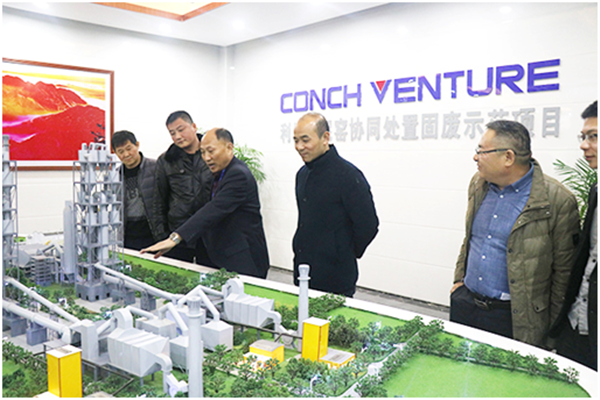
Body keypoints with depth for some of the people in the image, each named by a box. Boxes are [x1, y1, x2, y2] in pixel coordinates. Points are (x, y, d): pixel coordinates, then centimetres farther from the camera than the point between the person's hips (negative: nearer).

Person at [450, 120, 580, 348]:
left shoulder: (557, 201, -14)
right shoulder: (478, 184, 4)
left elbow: (563, 271, -8)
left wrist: (553, 328, -4)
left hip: (513, 318, -5)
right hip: (464, 304, 6)